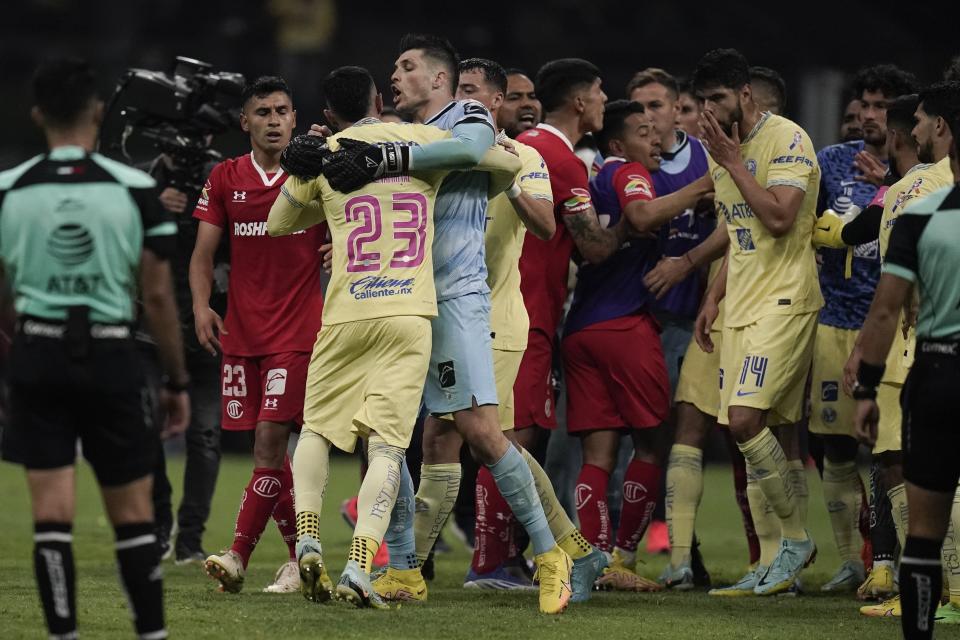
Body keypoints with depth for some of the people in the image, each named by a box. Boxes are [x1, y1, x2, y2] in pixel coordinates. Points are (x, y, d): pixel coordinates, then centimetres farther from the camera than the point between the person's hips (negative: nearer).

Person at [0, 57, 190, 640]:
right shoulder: (135, 188, -5)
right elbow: (158, 296, -2)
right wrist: (178, 382, 7)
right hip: (111, 356, -1)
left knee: (52, 518, 1)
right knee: (133, 514, 10)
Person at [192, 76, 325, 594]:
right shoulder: (225, 179, 8)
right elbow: (203, 253, 7)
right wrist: (201, 304, -8)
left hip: (298, 332, -4)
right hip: (241, 333, 4)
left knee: (271, 440, -13)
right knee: (267, 448, 5)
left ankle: (238, 557, -13)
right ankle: (301, 556, 16)